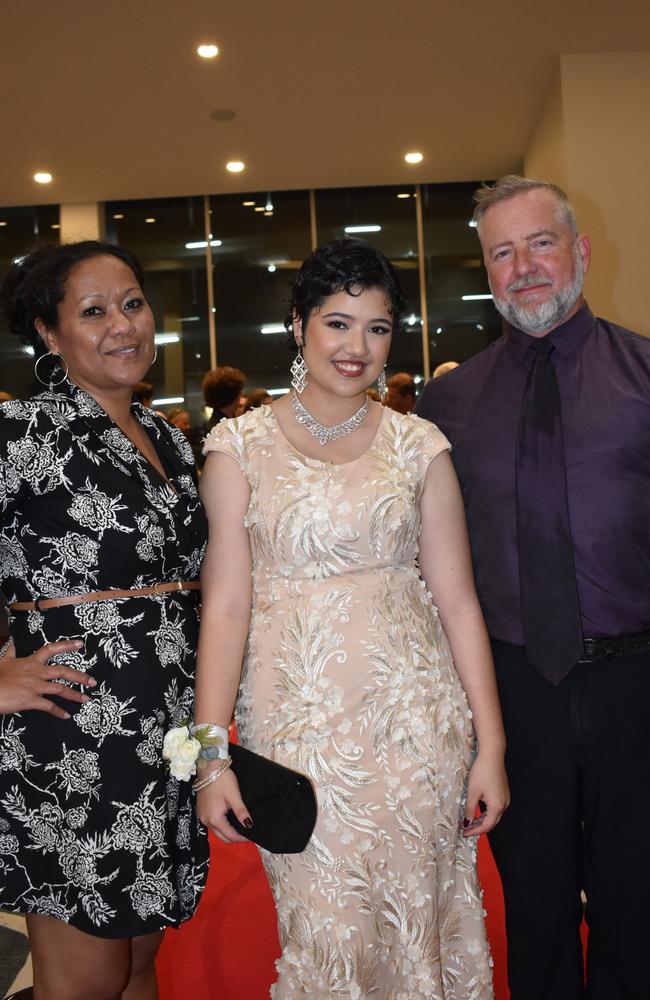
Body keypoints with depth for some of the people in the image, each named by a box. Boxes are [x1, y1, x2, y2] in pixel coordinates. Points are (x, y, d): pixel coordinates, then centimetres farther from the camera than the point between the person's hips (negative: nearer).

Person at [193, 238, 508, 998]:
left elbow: (457, 600, 2)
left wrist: (490, 744, 0)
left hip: (415, 714, 2)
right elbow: (225, 603, -5)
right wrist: (211, 754, -9)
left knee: (418, 916, 13)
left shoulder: (419, 445, 3)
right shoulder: (241, 444, -1)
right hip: (296, 716, -1)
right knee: (324, 929, 8)